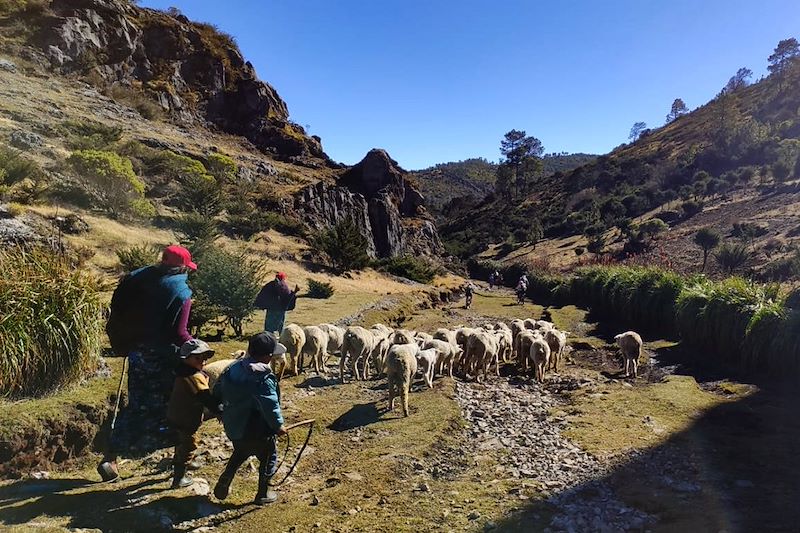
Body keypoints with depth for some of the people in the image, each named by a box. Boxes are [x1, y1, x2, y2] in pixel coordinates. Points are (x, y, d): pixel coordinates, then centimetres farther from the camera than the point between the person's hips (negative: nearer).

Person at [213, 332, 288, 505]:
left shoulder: (233, 368, -5)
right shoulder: (264, 379, -29)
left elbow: (217, 391, 8)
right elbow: (271, 407, -29)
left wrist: (228, 413, 22)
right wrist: (278, 426, -12)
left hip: (233, 427, 7)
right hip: (257, 432, -6)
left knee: (240, 454, 34)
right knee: (268, 459, 19)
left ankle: (222, 485, 37)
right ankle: (263, 494, 33)